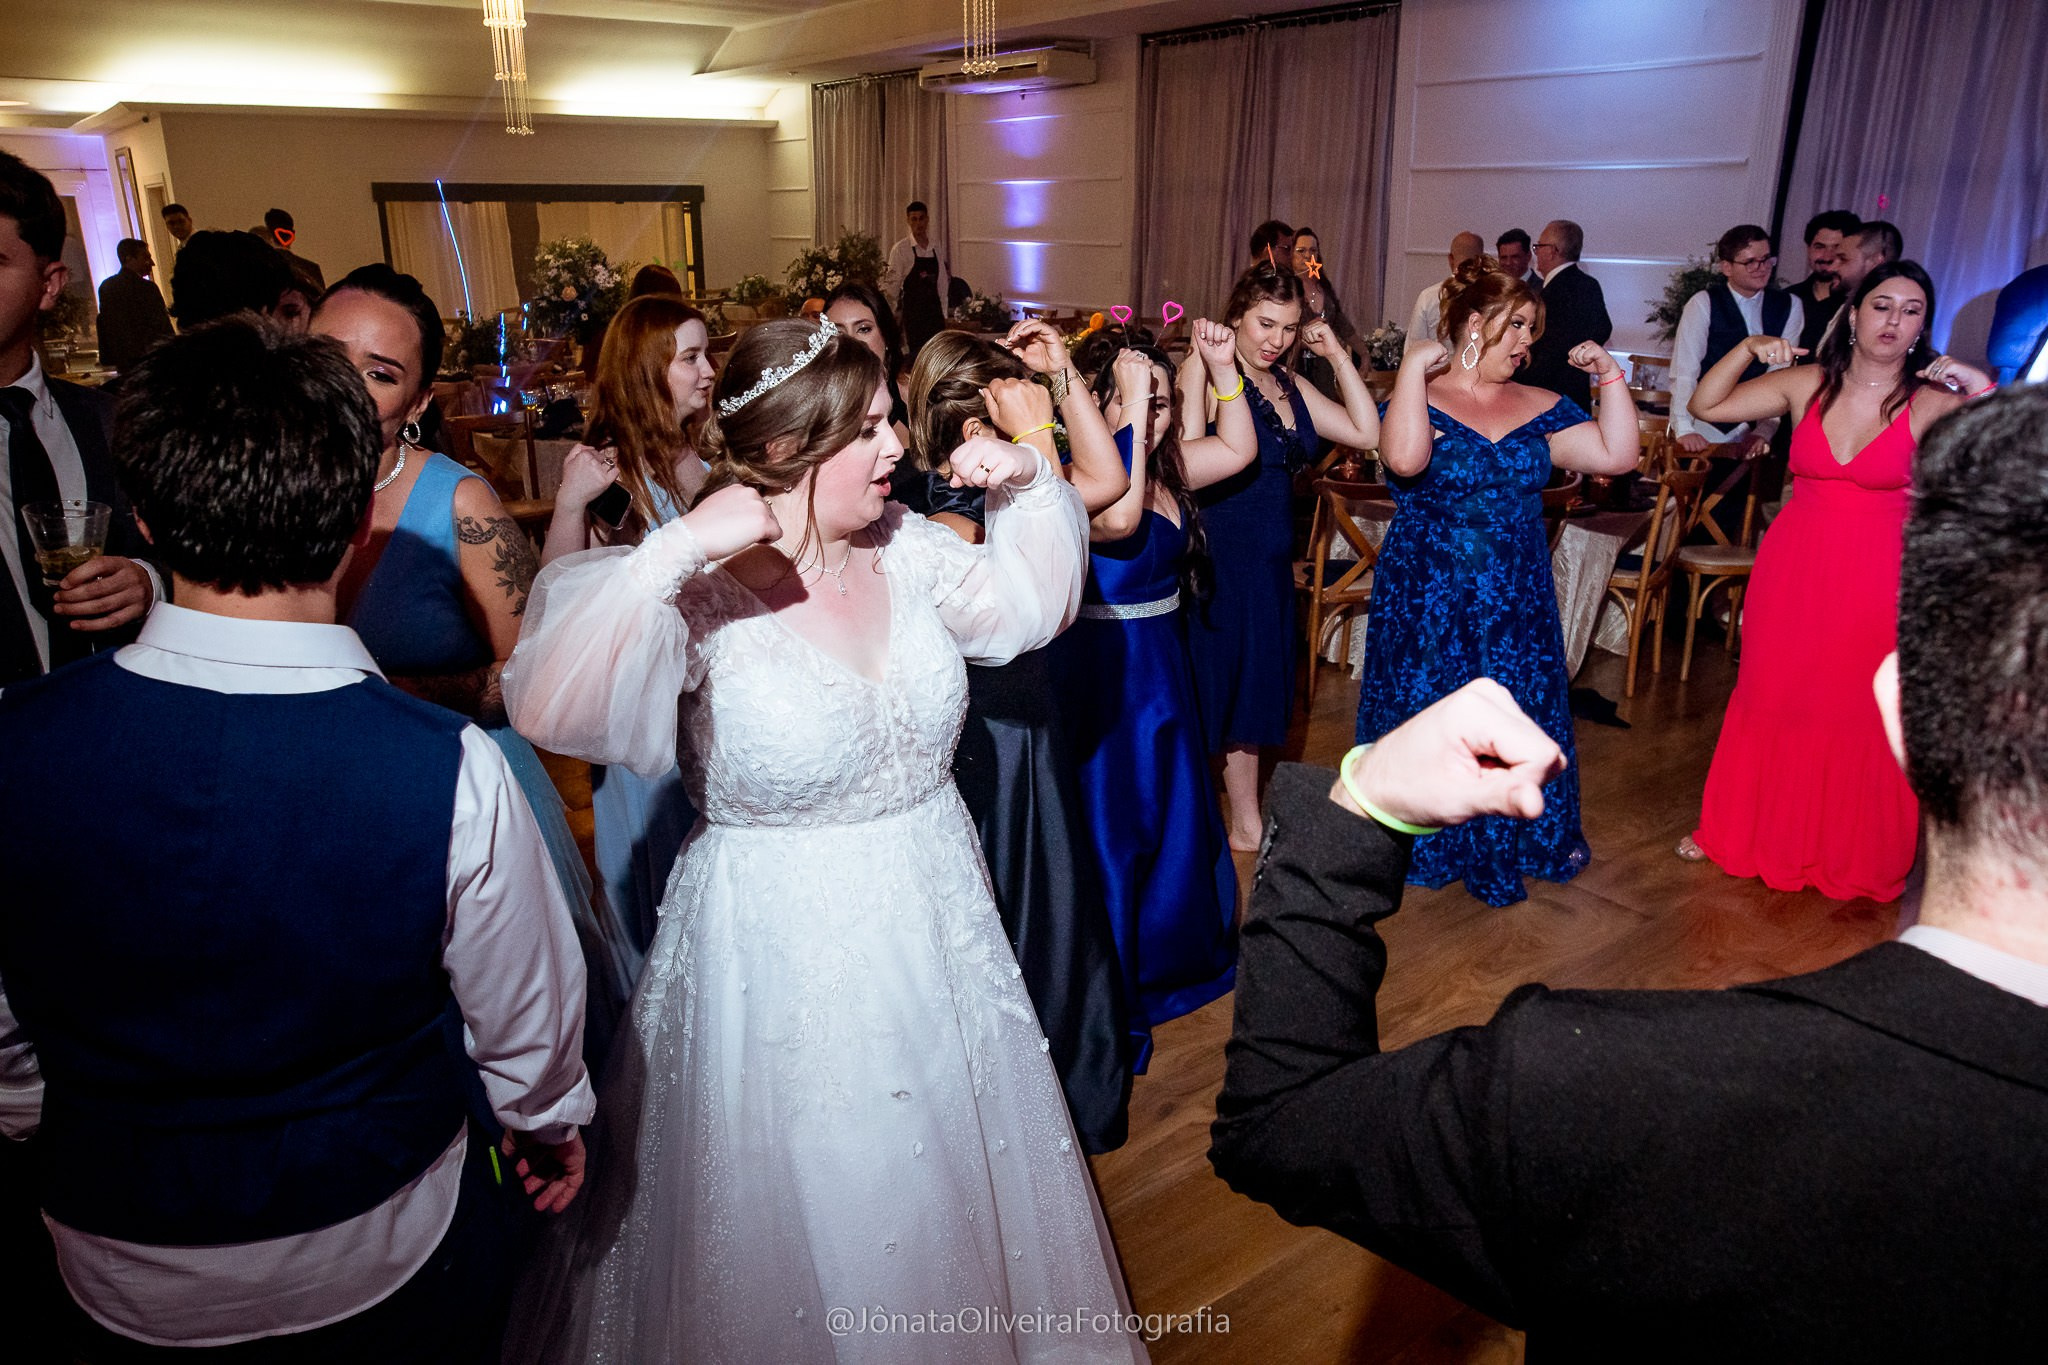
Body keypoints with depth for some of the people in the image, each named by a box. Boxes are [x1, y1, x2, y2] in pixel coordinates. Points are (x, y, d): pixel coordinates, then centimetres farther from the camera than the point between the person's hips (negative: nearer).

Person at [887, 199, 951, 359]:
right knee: (915, 351, -7)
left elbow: (943, 281, 14)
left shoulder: (936, 248, 10)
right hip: (912, 309, -4)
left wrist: (943, 312, 9)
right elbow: (893, 283, -4)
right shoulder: (900, 249, -4)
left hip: (934, 309, 4)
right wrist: (894, 314, -8)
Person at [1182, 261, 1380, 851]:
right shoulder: (1210, 375, -13)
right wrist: (1203, 367, -33)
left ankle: (1245, 824, 33)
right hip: (1216, 561, -8)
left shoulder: (1286, 385, 11)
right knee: (1206, 694, 1)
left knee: (1251, 694, 18)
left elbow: (1367, 433, 7)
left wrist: (1338, 356, 2)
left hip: (1270, 563, 8)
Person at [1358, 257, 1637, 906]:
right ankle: (1421, 844, 23)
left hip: (1516, 601, 5)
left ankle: (1507, 845, 29)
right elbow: (1405, 458, -27)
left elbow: (1617, 455, 1)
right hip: (1428, 601, -4)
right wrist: (1414, 368, -22)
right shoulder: (1419, 396, -5)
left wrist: (1610, 376, -2)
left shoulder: (1540, 408, 9)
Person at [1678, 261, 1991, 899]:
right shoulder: (1808, 384, 0)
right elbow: (1706, 405, 1)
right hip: (1792, 568, 2)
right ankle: (1747, 830, 31)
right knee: (1771, 701, 12)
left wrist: (1984, 389, -24)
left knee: (1862, 719, 7)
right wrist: (1749, 349, -11)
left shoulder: (1933, 402, -7)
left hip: (1875, 581, -2)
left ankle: (1851, 857, 28)